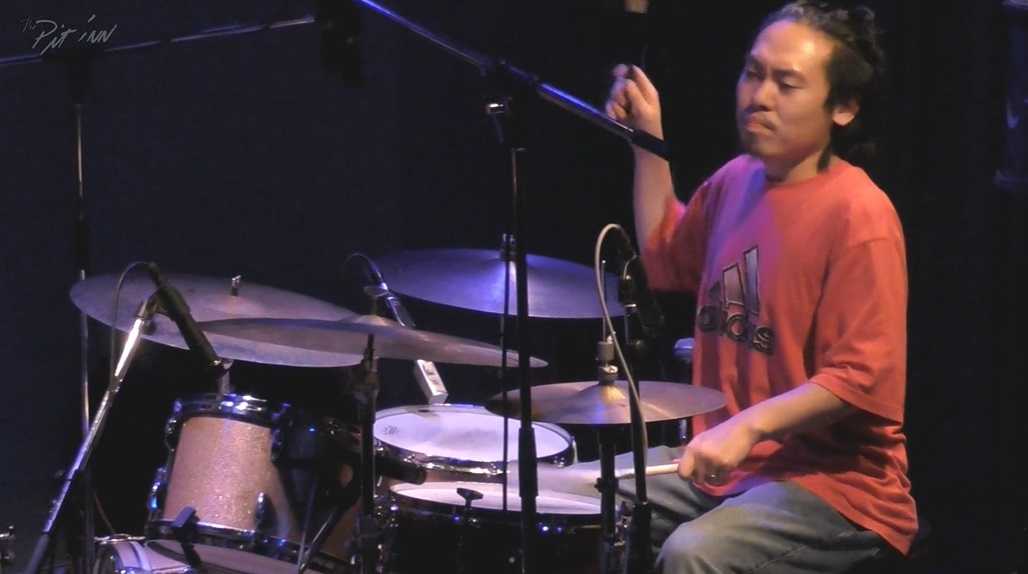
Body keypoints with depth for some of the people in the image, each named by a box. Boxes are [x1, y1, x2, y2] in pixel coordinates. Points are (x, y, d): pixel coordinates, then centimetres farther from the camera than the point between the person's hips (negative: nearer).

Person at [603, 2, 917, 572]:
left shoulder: (858, 216, -17)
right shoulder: (737, 181, 8)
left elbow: (864, 379, -21)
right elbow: (667, 261, 26)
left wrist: (749, 425, -29)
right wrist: (648, 140, 17)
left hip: (836, 484, -8)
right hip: (721, 462, 8)